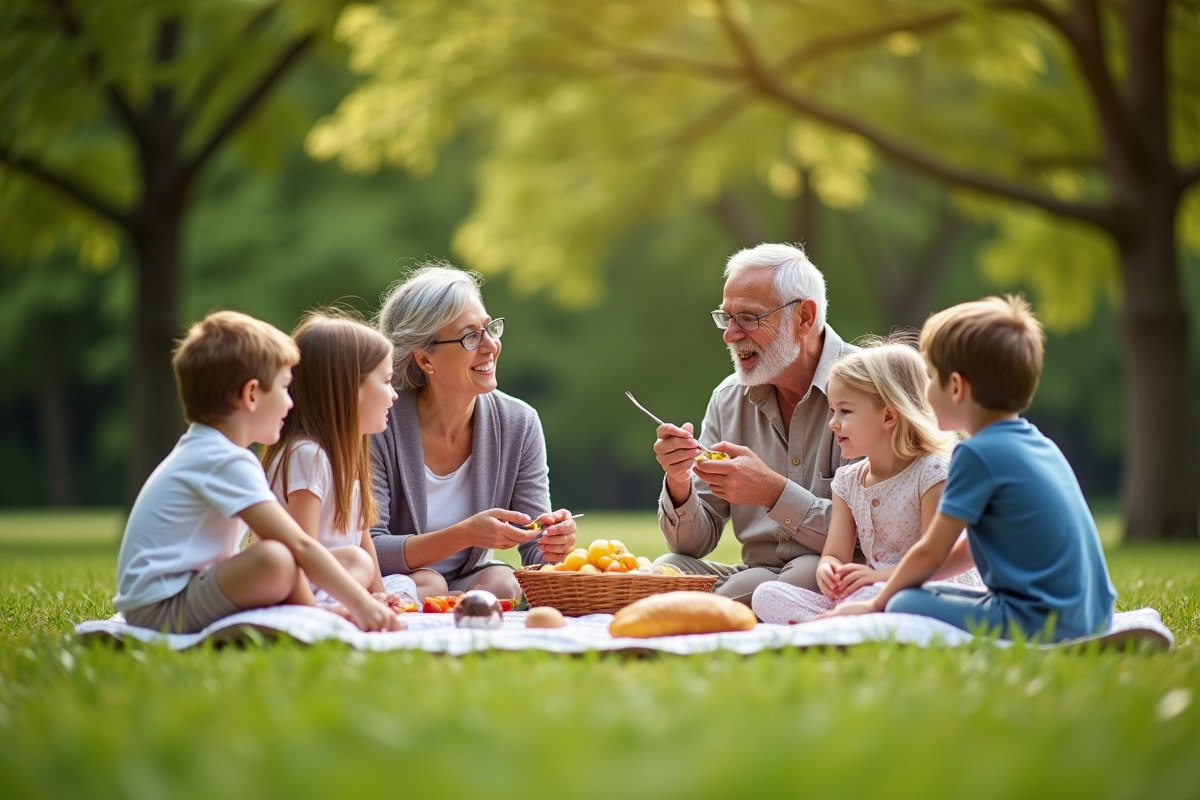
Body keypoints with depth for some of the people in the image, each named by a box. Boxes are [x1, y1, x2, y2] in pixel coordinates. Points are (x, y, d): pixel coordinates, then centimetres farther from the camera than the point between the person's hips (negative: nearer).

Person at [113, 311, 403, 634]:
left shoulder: (201, 450, 19)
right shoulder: (226, 462, -14)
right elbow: (299, 545, -19)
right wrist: (360, 602, -17)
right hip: (164, 609, -11)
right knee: (277, 561, -31)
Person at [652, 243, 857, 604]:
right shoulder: (728, 399, 9)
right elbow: (695, 543, 8)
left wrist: (774, 492, -24)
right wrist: (679, 484, -13)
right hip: (757, 572, 4)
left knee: (749, 587, -34)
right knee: (668, 568, -25)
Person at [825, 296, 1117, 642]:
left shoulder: (978, 453, -12)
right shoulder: (1039, 444, 16)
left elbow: (930, 553, -6)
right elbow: (972, 548, 24)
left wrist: (876, 604, 10)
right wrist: (886, 582, 24)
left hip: (1039, 623, -9)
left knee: (905, 605, -11)